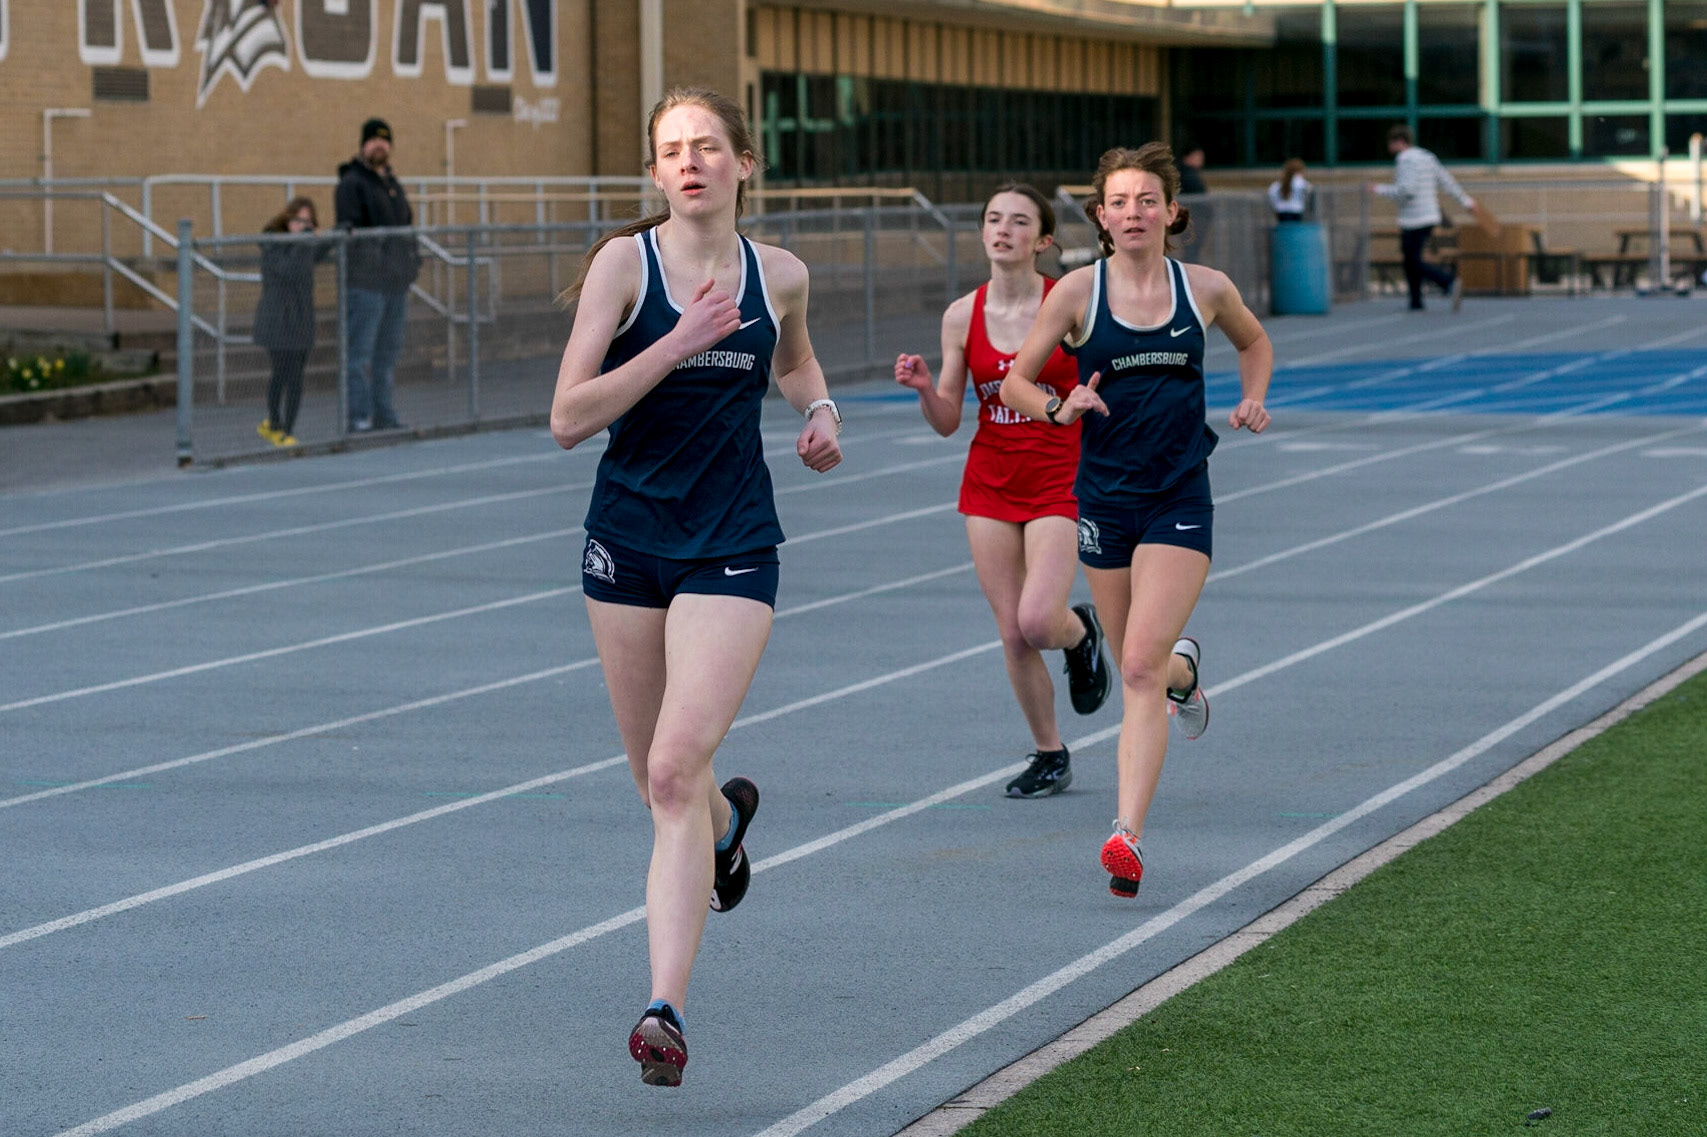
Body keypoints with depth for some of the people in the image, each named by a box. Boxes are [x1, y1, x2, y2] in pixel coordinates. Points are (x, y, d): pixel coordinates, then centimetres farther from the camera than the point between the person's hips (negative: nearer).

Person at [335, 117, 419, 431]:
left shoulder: (393, 183, 21)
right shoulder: (352, 183, -4)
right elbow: (348, 227, -12)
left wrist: (408, 276, 23)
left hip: (395, 283, 8)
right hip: (365, 283, -8)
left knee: (388, 352, 11)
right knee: (360, 352, -8)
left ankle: (384, 416, 17)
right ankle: (358, 418, -9)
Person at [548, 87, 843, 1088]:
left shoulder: (779, 275, 3)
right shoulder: (624, 262, -6)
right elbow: (568, 418, -13)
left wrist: (820, 411, 7)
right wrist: (676, 344, -21)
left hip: (732, 550, -1)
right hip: (627, 541, 1)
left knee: (675, 771, -16)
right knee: (661, 779, 14)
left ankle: (667, 1010, -18)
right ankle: (729, 816, 52)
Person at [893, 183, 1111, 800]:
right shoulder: (962, 316, 0)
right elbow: (947, 421, 4)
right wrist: (924, 387, -15)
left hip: (1058, 481, -3)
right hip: (989, 485, 3)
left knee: (1037, 621, -19)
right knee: (1011, 633, 3)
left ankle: (1081, 632, 19)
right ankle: (1050, 756, 20)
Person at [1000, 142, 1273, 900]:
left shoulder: (1205, 289, 0)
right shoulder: (1077, 292, -3)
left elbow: (1254, 341, 22)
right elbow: (1014, 381, 2)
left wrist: (1253, 400, 4)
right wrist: (1057, 407, -18)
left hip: (1180, 501, -2)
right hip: (1104, 498, 2)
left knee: (1141, 666, -16)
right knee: (1143, 667, 13)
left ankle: (1127, 835, -17)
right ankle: (1185, 668, 52)